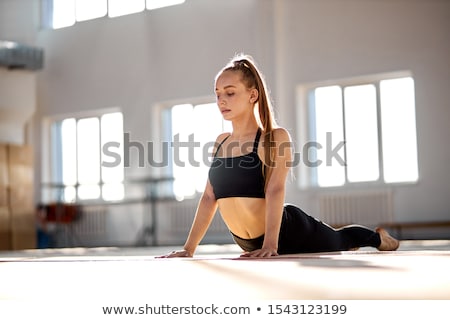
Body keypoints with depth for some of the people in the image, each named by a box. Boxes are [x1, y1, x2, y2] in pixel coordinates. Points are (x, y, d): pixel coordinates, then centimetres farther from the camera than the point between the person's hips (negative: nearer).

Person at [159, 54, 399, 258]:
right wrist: (189, 248, -4)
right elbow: (209, 196, 1)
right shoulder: (221, 141, 0)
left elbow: (276, 191, -28)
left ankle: (378, 238, 53)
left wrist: (270, 244, -38)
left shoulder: (276, 137, -17)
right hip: (249, 244, 6)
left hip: (288, 232, -6)